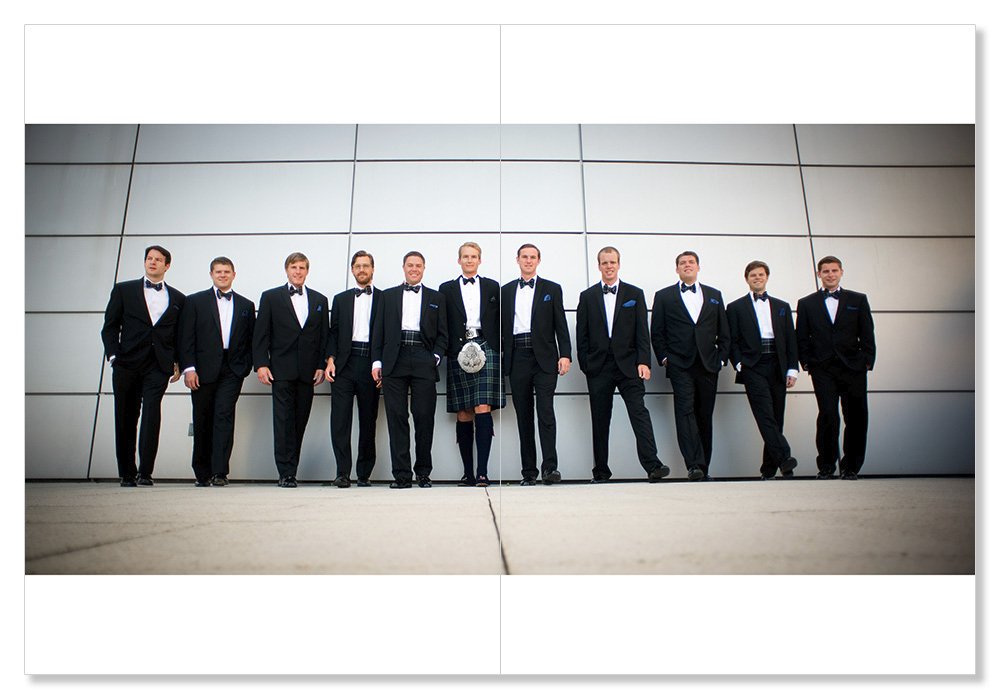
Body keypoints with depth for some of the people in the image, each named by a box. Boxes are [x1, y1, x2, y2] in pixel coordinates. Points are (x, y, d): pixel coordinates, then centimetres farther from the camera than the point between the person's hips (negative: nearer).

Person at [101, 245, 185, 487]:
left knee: (152, 414, -16)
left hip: (158, 367, -1)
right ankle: (127, 475, 14)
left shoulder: (177, 298, 14)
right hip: (127, 365, 1)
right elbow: (110, 326, 8)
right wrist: (113, 356, -3)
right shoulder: (124, 290, 12)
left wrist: (177, 363, 6)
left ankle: (145, 472, -14)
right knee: (126, 420, 5)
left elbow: (180, 334, 16)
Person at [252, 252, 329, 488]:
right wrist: (261, 364, -6)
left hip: (308, 371, 3)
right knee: (284, 421, -6)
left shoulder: (319, 300, 14)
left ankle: (290, 471, 13)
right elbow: (261, 334, 3)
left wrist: (321, 365, 2)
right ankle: (286, 473, -3)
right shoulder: (271, 297, 8)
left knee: (300, 422, 5)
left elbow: (324, 336, 12)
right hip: (281, 369, -2)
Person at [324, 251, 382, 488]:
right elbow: (333, 332, 13)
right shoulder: (341, 299, 18)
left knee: (368, 420, 3)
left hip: (371, 365, -1)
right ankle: (343, 472, -3)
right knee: (340, 418, -7)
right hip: (344, 364, 2)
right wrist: (330, 359, -1)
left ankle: (364, 474, 11)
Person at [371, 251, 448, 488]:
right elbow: (378, 331, 13)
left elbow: (442, 334, 13)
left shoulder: (436, 298, 17)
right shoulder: (388, 296, 18)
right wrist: (376, 362, 3)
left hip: (423, 362, 0)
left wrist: (436, 357, -3)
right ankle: (401, 474, 3)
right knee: (396, 418, -2)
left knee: (424, 417, -2)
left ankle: (423, 472, 9)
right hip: (394, 362, 1)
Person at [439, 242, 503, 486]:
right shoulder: (447, 289, 14)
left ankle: (482, 472, -13)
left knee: (483, 409, -12)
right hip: (458, 351, 1)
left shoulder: (492, 287, 15)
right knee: (463, 414, 1)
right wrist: (444, 353, 0)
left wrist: (499, 352, 3)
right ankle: (467, 472, 7)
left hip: (485, 348, -1)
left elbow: (499, 322, 12)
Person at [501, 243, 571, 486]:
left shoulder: (552, 289, 9)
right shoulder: (506, 291, 15)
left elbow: (561, 325, 4)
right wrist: (498, 356, 7)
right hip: (517, 358, 2)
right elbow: (501, 326, 14)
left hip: (544, 358, -2)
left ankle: (550, 467, -12)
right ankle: (528, 471, 9)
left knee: (546, 411, -12)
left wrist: (565, 354, -7)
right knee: (523, 415, 5)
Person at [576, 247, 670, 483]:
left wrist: (643, 362, -6)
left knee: (639, 412, -11)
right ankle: (601, 471, 12)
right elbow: (582, 335, 8)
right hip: (598, 366, 1)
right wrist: (585, 364, 1)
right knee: (600, 420, 4)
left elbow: (642, 331, 3)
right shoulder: (587, 296, 10)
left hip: (628, 365, -1)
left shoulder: (635, 294, 9)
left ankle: (652, 466, -14)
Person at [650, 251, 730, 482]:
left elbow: (724, 332, 15)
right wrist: (664, 358, -3)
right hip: (680, 365, -2)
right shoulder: (664, 296, 9)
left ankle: (703, 468, 11)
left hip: (708, 365, 3)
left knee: (705, 416, 4)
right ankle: (694, 465, -20)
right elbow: (656, 332, 6)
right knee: (685, 411, -15)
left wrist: (721, 358, 5)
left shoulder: (714, 295, 16)